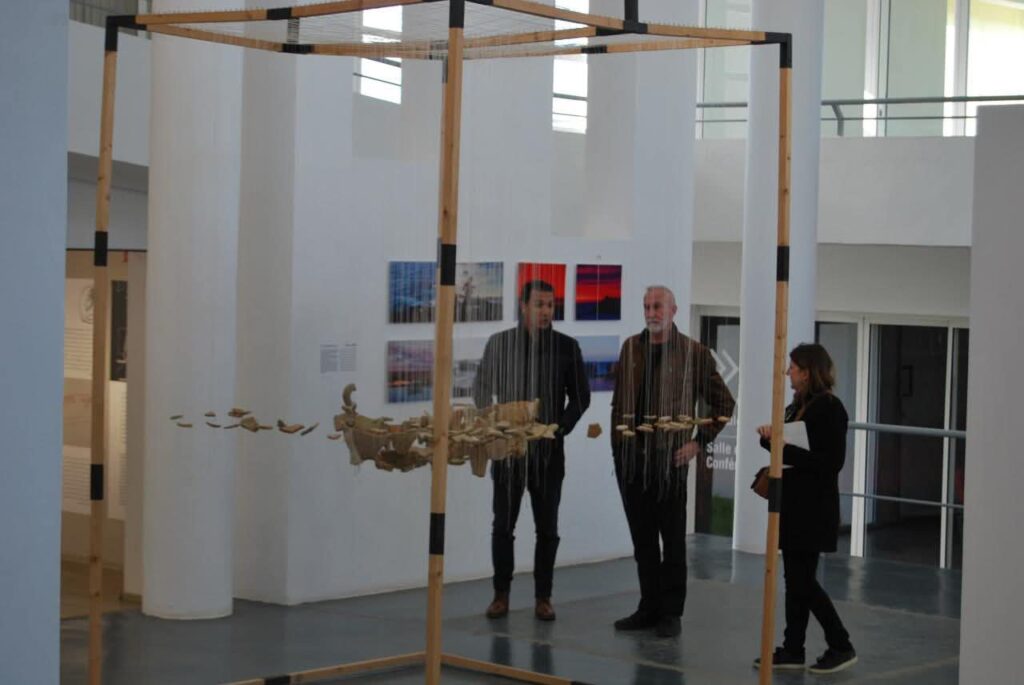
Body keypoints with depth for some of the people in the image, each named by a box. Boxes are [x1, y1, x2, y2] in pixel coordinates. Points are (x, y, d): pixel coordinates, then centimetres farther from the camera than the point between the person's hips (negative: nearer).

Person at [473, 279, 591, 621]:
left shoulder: (566, 346, 1)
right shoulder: (499, 343, 1)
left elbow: (580, 396, 6)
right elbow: (482, 390, 7)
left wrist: (560, 429, -6)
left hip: (549, 450, 0)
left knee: (547, 527, 5)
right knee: (503, 524, 5)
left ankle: (543, 596, 14)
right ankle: (501, 594, 15)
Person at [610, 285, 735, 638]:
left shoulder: (693, 353, -3)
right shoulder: (631, 348, 10)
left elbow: (724, 403, 2)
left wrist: (699, 442, -3)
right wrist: (617, 441, 8)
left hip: (669, 458, -4)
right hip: (630, 457, 4)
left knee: (673, 540, 3)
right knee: (642, 539, 10)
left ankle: (670, 612, 9)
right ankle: (649, 608, 19)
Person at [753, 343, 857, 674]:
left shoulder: (830, 409, -13)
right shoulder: (795, 407, 11)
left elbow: (831, 461, -19)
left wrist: (784, 450, -20)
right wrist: (770, 438, -1)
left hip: (814, 509, -8)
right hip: (793, 504, 8)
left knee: (803, 580, -5)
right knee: (795, 579, 10)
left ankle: (841, 647, 5)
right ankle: (793, 649, 15)